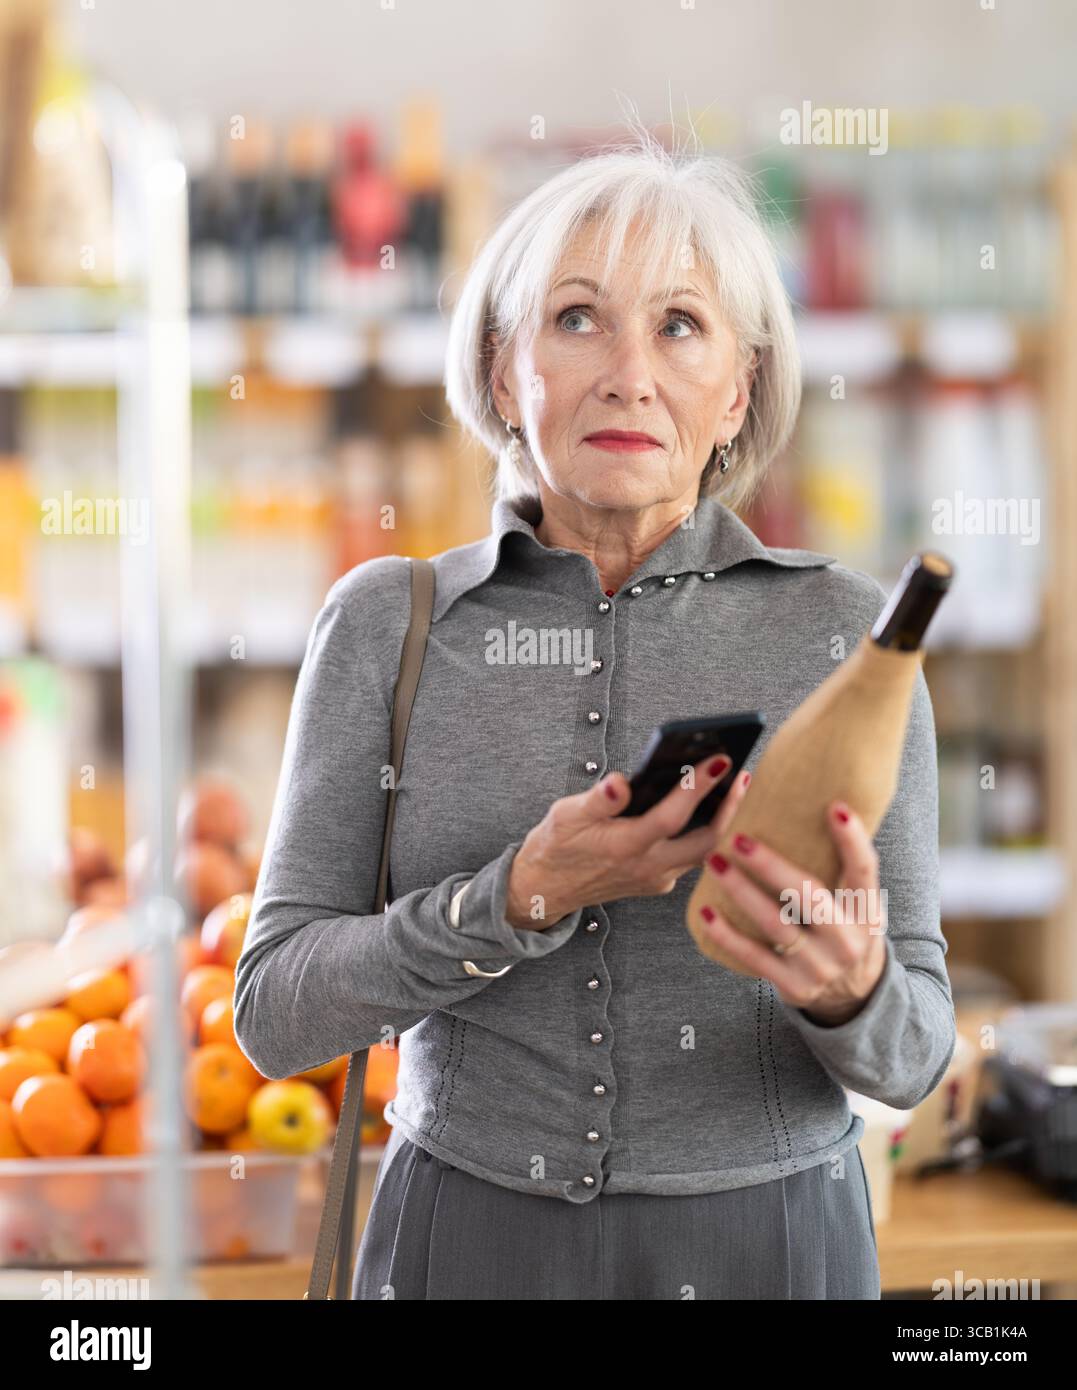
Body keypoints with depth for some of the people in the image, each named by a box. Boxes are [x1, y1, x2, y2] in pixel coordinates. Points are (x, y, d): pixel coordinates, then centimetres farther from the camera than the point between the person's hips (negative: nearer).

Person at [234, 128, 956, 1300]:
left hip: (765, 1239, 0)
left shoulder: (843, 629, -5)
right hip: (467, 1239, 0)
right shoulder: (386, 622, -4)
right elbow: (274, 1011, -7)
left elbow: (910, 1056, -4)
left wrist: (850, 989, -26)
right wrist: (527, 897, -22)